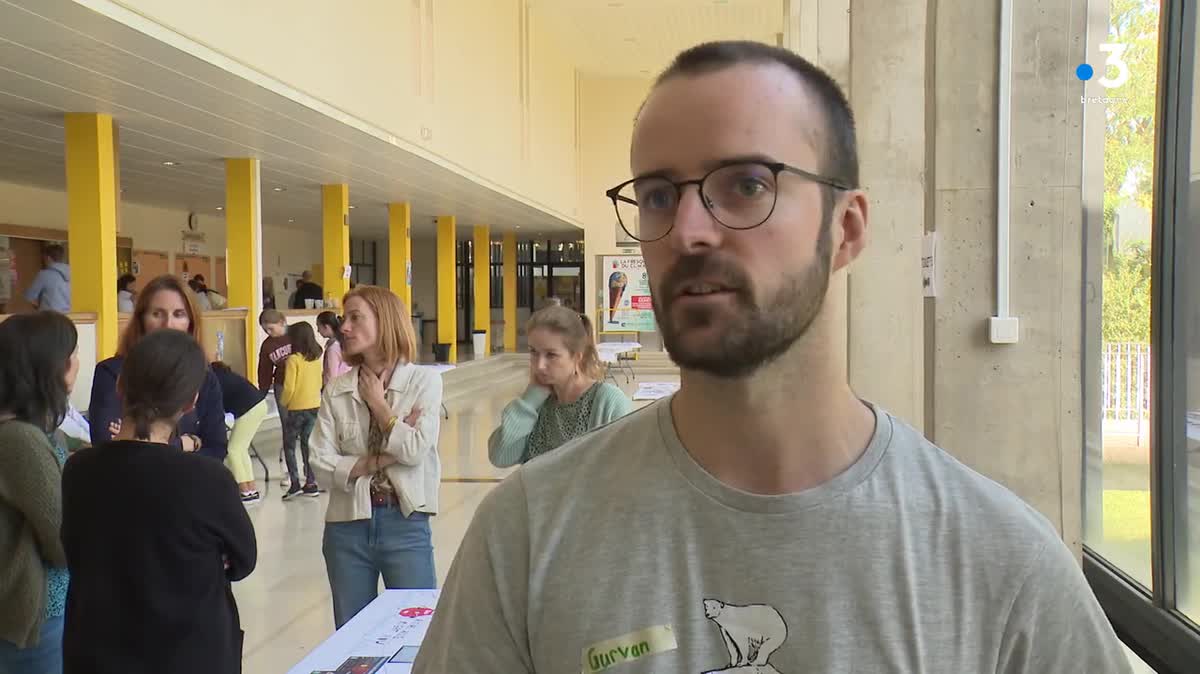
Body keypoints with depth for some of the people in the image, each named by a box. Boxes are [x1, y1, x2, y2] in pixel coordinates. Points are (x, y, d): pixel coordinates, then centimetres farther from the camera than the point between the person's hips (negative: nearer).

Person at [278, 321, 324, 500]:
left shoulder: (293, 359, -15)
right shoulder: (316, 358, 2)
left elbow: (289, 387, -16)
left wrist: (283, 403, 0)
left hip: (297, 407, -5)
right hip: (315, 405, 5)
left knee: (289, 445, 7)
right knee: (307, 444, 14)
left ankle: (295, 483, -2)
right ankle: (311, 483, 12)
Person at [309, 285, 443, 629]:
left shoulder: (424, 381, -3)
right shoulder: (336, 390, 3)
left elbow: (416, 450, -15)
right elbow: (322, 464, -4)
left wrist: (378, 404, -6)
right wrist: (377, 462, -13)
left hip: (404, 521, -3)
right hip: (348, 524, 3)